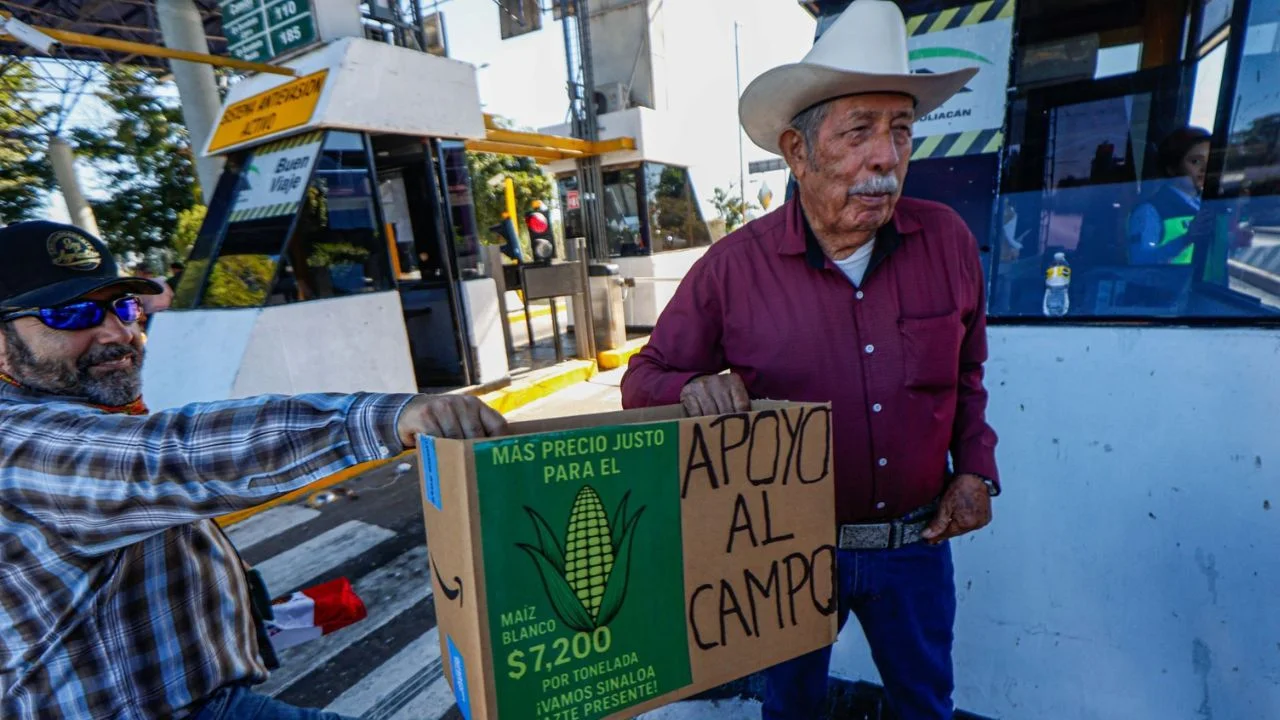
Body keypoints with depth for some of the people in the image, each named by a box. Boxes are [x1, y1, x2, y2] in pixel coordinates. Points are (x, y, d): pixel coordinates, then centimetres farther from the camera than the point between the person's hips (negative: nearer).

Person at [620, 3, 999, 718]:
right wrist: (696, 387, -31)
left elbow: (967, 373, 7)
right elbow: (645, 377, -10)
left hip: (916, 544, 3)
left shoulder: (949, 241, -8)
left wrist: (976, 469, -1)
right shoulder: (732, 268, -18)